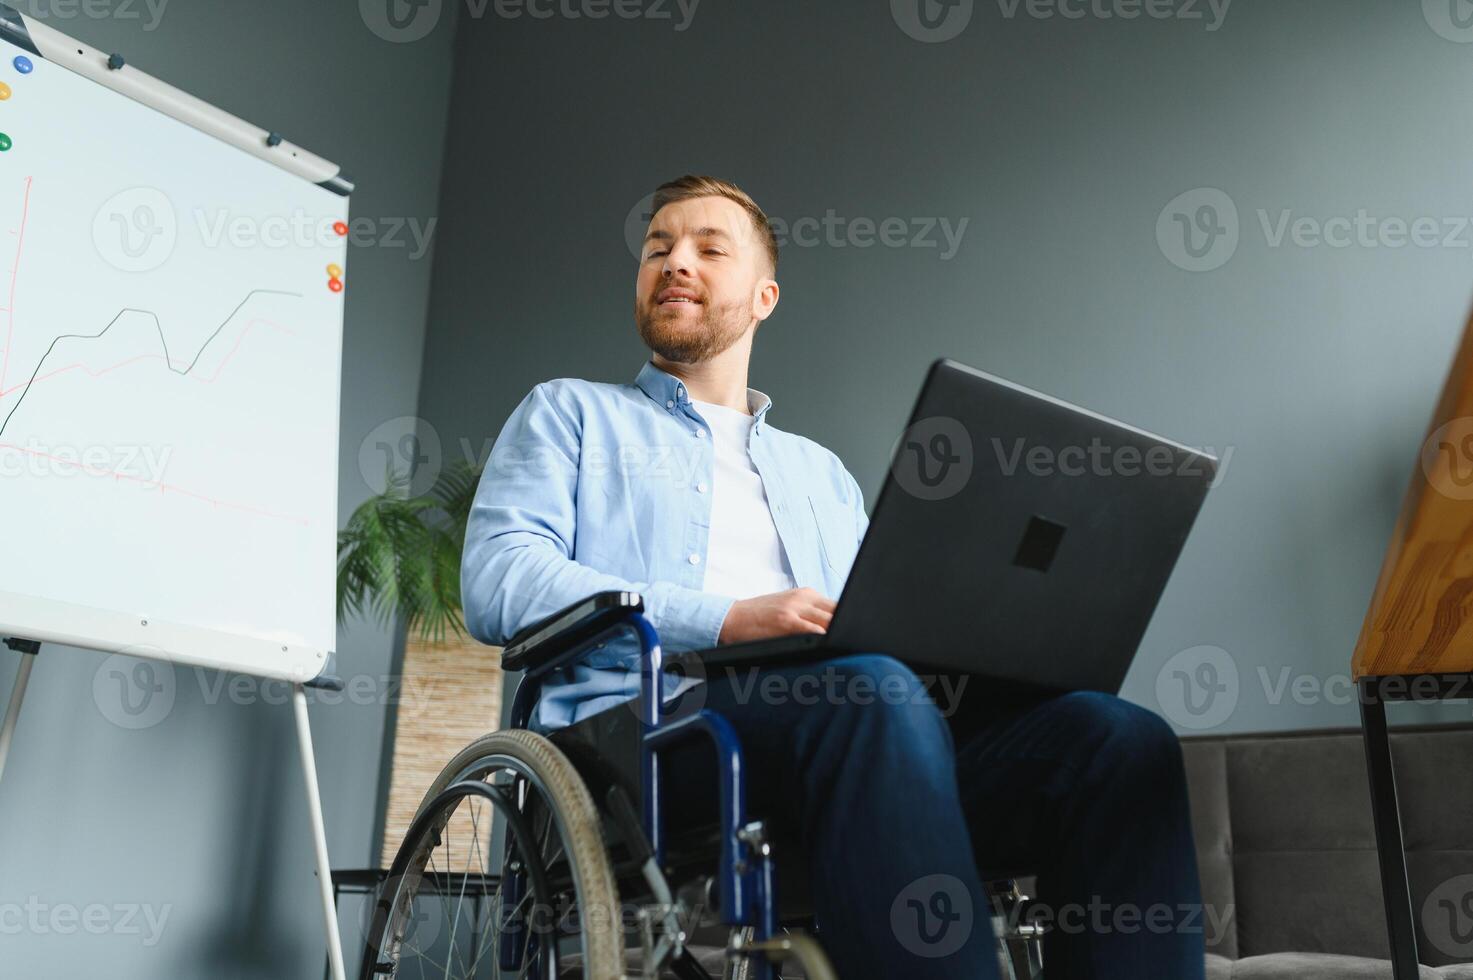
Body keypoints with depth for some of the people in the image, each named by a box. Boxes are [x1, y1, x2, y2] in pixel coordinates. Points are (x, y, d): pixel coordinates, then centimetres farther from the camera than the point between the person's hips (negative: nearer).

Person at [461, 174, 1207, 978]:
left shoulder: (821, 472, 32)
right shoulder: (569, 413, 20)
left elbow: (883, 633, 22)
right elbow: (498, 584, 0)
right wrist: (726, 620, -13)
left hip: (848, 729, 5)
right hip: (638, 731, -4)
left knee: (1117, 737, -22)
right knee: (872, 691, -38)